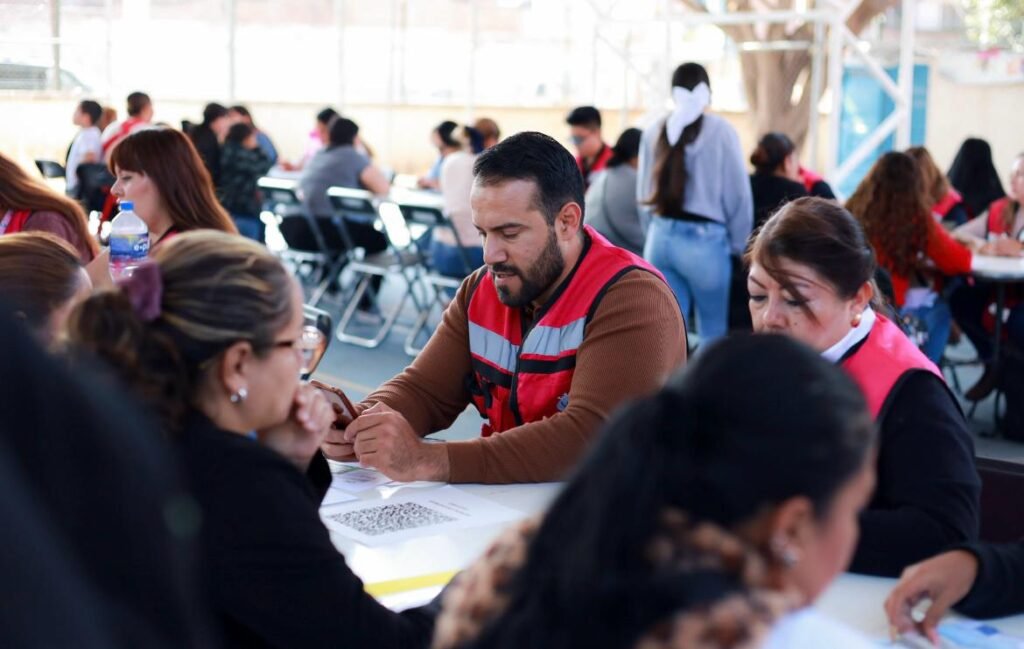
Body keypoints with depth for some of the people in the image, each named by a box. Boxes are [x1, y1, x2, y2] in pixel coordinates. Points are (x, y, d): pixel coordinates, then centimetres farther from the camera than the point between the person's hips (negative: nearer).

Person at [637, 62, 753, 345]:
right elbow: (738, 196, -3)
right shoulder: (720, 130, -5)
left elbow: (644, 193, 10)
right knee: (713, 334, 8)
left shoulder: (654, 132, 5)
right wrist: (738, 245, 8)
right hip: (704, 241, -4)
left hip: (661, 238, 4)